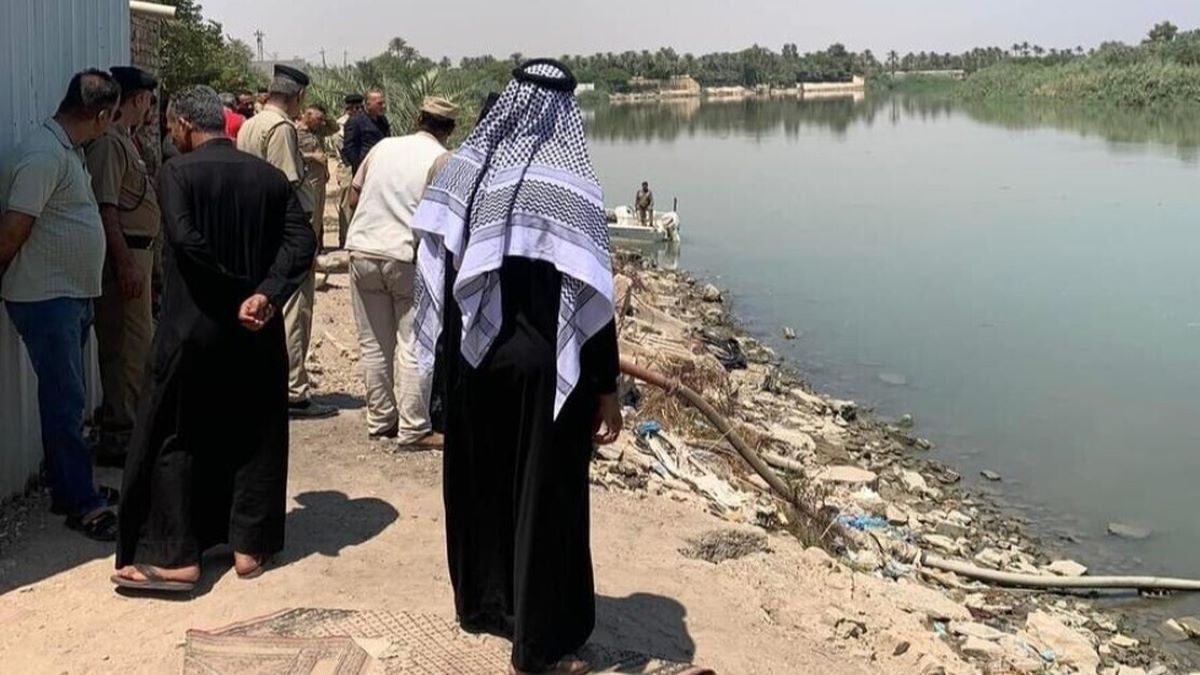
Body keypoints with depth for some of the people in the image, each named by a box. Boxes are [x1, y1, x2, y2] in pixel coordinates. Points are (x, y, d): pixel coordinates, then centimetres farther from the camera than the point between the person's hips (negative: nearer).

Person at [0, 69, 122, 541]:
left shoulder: (69, 150, 11)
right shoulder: (44, 154, -20)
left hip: (71, 296, 9)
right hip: (45, 298, -9)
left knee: (66, 398, 16)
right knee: (66, 401, -5)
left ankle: (67, 487, 26)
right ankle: (81, 503, 1)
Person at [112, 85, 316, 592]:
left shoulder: (177, 172, -7)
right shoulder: (269, 175, 5)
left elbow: (187, 240, -21)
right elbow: (302, 240, -6)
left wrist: (235, 291, -12)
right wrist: (263, 295, -14)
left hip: (193, 327, -4)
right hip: (258, 334, 4)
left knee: (175, 439, 6)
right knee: (255, 437, 13)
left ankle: (175, 556, 5)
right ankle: (250, 546, 17)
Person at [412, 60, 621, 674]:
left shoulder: (466, 168, 0)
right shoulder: (571, 185, -15)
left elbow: (438, 264, 5)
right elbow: (590, 294, -16)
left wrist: (453, 343, 16)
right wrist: (605, 387, -10)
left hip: (474, 357, 6)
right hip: (545, 366, -5)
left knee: (479, 481, 20)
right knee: (544, 493, 4)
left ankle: (481, 602, 37)